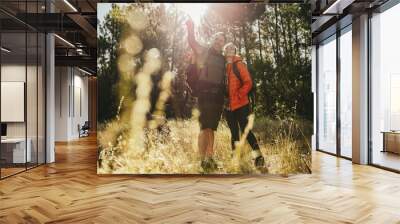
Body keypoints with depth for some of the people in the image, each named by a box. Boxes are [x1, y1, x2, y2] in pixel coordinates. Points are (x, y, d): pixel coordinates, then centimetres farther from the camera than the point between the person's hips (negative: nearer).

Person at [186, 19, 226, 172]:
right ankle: (203, 160, -10)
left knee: (212, 128, 6)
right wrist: (191, 28, -27)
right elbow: (192, 42, -10)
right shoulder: (203, 52, 7)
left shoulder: (222, 59, 19)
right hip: (205, 94, -5)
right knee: (205, 127, -11)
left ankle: (210, 158, 11)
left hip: (218, 97, 5)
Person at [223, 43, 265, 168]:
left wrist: (238, 95, -15)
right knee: (234, 133, 12)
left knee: (245, 131, -7)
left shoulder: (239, 64, -3)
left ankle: (258, 156, 4)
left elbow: (248, 83, -9)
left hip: (241, 105, -5)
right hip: (228, 107, 5)